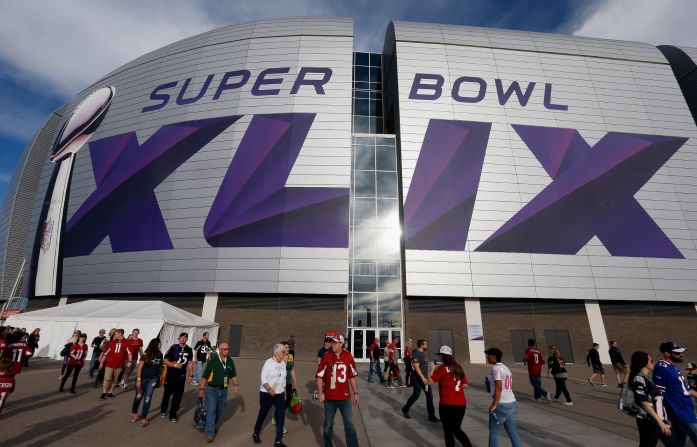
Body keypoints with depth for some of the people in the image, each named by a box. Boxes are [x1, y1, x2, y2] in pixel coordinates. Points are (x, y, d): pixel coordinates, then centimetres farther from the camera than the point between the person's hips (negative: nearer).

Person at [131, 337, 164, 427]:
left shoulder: (159, 354, -2)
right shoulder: (146, 354, -13)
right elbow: (140, 367, -11)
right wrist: (138, 379, -14)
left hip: (152, 379, 2)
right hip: (143, 378, -2)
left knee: (147, 399, 1)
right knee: (139, 396, 14)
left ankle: (143, 418, 9)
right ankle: (134, 413, 39)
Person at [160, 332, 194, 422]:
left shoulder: (189, 350, -1)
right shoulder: (173, 348, -13)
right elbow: (165, 361, -11)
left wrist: (191, 375, 7)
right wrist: (175, 365, -23)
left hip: (182, 376, 2)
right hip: (171, 375, -2)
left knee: (178, 396, 4)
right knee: (167, 393, 16)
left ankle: (173, 415, 18)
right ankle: (163, 410, 41)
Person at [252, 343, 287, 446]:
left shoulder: (283, 363, 3)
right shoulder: (269, 362, -14)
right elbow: (263, 378, -18)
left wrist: (284, 391, 15)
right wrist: (269, 389, -27)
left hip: (279, 394, 5)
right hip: (266, 393, -4)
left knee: (281, 416, -1)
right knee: (262, 414, 13)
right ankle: (256, 433, 40)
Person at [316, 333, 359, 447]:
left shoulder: (348, 356, -5)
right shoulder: (326, 357, -8)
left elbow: (352, 376, 5)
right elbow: (319, 376, -4)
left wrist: (355, 393, 7)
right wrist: (320, 393, -9)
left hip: (345, 396, 0)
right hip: (329, 397, 0)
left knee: (349, 424, 7)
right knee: (328, 424, 16)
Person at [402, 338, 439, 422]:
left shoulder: (423, 353, 10)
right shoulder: (416, 353, -19)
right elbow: (416, 367, -25)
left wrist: (428, 376, 17)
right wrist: (423, 378, -26)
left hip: (425, 379, 9)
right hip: (418, 379, -9)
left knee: (430, 396, 7)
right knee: (415, 396, 3)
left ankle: (431, 415, 15)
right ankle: (405, 410, 23)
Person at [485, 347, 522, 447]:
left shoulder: (495, 368, -14)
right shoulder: (505, 368, 12)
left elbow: (498, 387, -22)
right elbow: (507, 387, 16)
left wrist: (494, 404, -19)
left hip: (501, 405, -8)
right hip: (512, 403, 8)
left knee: (493, 431, 7)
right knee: (512, 431, 13)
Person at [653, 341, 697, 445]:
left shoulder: (674, 368, 11)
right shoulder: (662, 368, -19)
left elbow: (684, 388, 22)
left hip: (687, 411, 9)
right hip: (680, 414, -9)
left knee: (678, 443, 15)